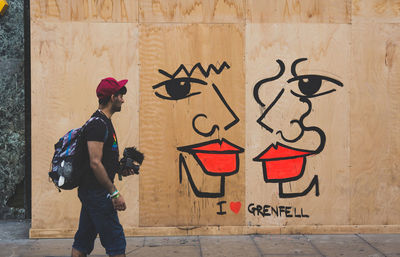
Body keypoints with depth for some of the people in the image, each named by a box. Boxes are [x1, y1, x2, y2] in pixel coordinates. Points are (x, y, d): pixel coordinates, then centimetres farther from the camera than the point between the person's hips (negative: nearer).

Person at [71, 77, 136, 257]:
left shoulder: (103, 122, 17)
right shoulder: (98, 124, -16)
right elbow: (95, 163, -23)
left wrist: (119, 169, 11)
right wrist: (115, 193, -22)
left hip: (90, 193, 11)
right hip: (97, 193, -11)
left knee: (83, 242, 12)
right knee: (116, 242, -6)